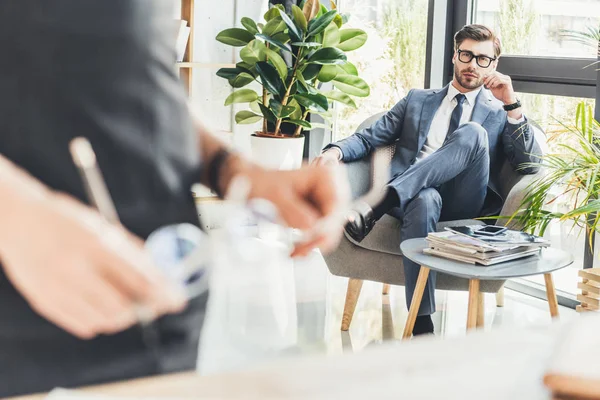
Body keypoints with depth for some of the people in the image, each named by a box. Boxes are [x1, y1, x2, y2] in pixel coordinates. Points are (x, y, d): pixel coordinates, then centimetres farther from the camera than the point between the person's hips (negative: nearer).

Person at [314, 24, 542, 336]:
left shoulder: (499, 114, 20)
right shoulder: (417, 100, 26)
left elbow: (530, 167, 5)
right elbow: (369, 138, 18)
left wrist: (511, 104, -4)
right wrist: (336, 151, -5)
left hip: (463, 205, 0)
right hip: (414, 195, 1)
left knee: (473, 132, -29)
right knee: (425, 199, -39)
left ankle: (378, 205, -39)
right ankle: (421, 324, -41)